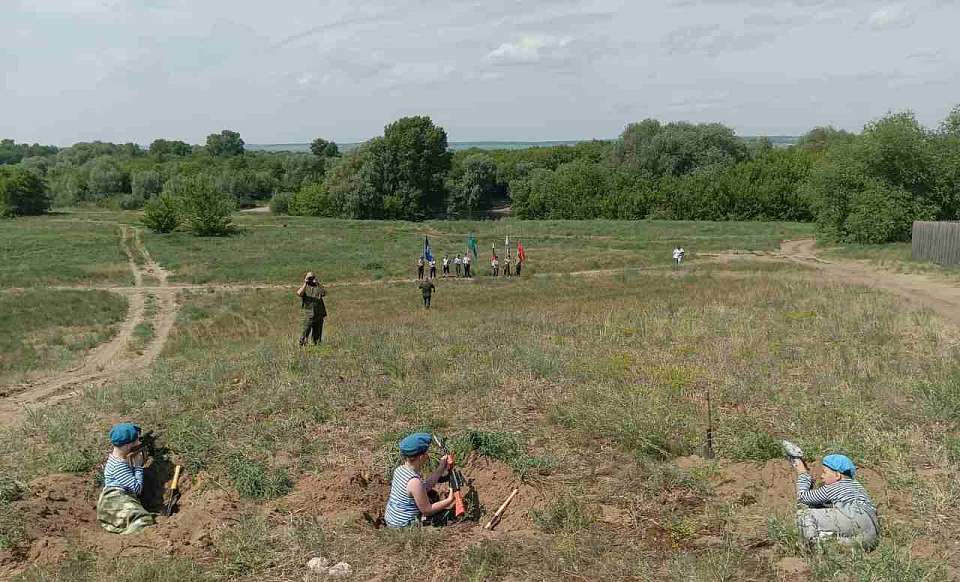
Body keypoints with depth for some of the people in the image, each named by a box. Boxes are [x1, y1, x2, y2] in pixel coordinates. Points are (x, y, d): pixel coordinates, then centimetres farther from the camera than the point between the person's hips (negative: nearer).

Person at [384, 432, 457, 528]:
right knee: (447, 513, 2)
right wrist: (449, 501, -9)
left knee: (432, 494, 22)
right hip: (404, 526, -9)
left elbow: (425, 488, 8)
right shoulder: (414, 481, -28)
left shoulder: (399, 470, -2)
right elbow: (426, 510, -18)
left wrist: (441, 469, 7)